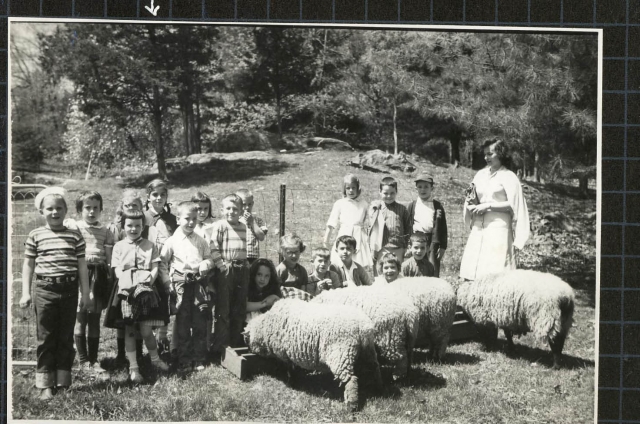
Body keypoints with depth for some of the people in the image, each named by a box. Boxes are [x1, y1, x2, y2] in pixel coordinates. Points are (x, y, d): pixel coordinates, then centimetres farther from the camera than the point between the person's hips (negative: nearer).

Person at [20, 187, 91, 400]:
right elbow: (28, 265, 6)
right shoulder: (35, 236, 1)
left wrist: (85, 294, 5)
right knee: (46, 338, 3)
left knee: (66, 337, 8)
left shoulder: (75, 236, 4)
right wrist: (26, 292, 1)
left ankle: (63, 381, 17)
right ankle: (45, 384, 10)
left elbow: (81, 266, 6)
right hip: (44, 289, -1)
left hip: (69, 290, 1)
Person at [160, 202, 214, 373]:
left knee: (200, 324, 5)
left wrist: (206, 264, -8)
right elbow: (163, 262, 4)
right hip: (180, 284, -3)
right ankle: (184, 361, 9)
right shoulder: (172, 241, 0)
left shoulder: (201, 241, 9)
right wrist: (167, 281, -3)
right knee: (182, 324, 1)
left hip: (199, 282, 3)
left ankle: (198, 359, 15)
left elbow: (209, 258, 15)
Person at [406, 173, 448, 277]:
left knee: (433, 273, -4)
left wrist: (442, 247, 1)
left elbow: (443, 227, 6)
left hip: (432, 242, -1)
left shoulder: (437, 206, 7)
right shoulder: (412, 206, 11)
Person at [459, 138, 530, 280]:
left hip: (498, 228, -5)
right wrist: (470, 204, -1)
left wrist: (489, 206, -12)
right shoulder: (481, 175, 15)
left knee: (495, 271, -9)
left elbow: (512, 205, -7)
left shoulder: (508, 177, -1)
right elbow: (471, 198, 21)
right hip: (478, 228, 5)